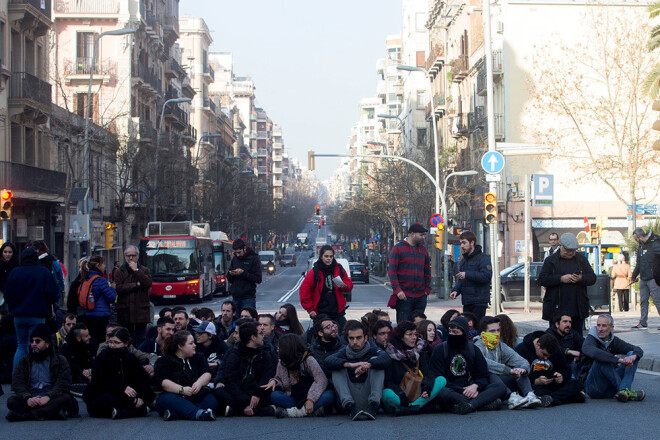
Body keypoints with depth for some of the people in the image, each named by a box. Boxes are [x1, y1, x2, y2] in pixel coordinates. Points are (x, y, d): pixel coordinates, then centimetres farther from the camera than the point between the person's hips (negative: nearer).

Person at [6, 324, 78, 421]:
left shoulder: (60, 360, 9)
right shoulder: (24, 361, 15)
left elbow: (64, 384, -4)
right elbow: (17, 383, 1)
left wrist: (48, 397, -23)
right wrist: (27, 398, -20)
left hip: (51, 398, -1)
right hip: (31, 398, 1)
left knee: (66, 398, -33)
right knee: (11, 401, -26)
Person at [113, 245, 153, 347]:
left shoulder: (144, 270, 10)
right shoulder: (119, 272, 7)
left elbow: (148, 283, -9)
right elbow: (118, 288, -8)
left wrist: (136, 270, -9)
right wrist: (136, 285, -9)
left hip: (141, 311, 0)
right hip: (125, 311, 0)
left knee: (141, 338, 0)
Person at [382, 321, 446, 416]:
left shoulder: (419, 351, 10)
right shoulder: (391, 353, -5)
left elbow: (428, 373, 2)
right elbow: (387, 382, -10)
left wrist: (426, 387, -20)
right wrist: (401, 396, -26)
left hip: (417, 396, 5)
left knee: (442, 380, -14)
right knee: (387, 393, -37)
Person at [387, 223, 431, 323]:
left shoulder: (423, 251, 15)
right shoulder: (398, 249, -1)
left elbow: (427, 272, 22)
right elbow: (391, 271, -6)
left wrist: (427, 289, 9)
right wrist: (397, 290, -16)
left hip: (420, 297, 5)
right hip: (404, 296, -5)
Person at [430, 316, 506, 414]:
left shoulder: (472, 349, 13)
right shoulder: (440, 350, 2)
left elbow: (483, 377, 11)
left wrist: (475, 386, -13)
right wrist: (462, 391, -15)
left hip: (471, 389, 4)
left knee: (500, 385, -17)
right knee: (442, 393, -38)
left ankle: (470, 405, -39)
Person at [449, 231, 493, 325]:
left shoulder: (483, 258, -6)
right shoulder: (464, 260, 20)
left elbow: (486, 276, -19)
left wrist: (467, 274, -18)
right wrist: (455, 290, 4)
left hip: (479, 303, -8)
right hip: (466, 302, 8)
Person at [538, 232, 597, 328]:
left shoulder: (582, 259, 12)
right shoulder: (551, 260, 3)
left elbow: (592, 278, 8)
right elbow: (542, 280, -6)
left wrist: (581, 279, -13)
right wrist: (561, 279, -16)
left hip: (578, 309, 2)